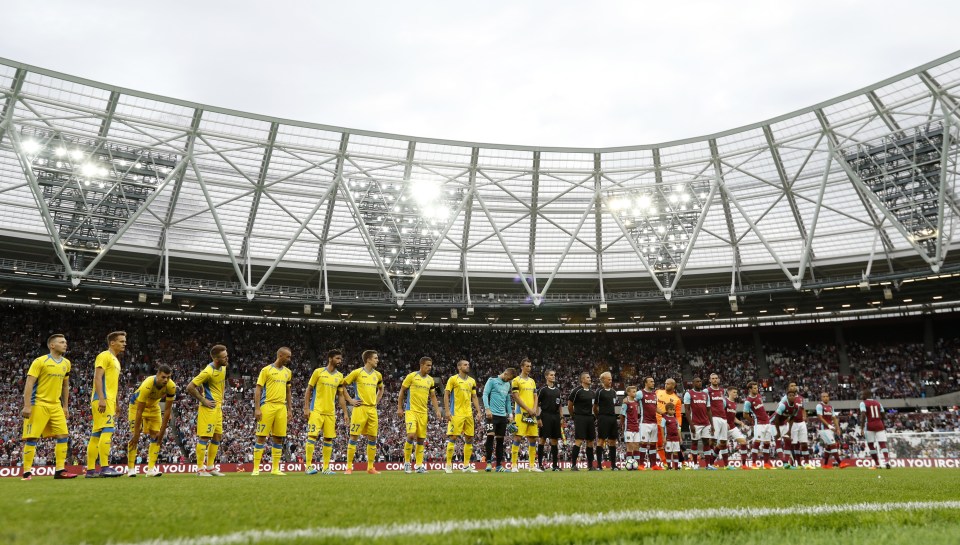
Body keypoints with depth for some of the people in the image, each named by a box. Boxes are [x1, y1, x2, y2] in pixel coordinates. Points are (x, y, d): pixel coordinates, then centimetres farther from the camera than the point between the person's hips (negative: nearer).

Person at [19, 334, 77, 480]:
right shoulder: (40, 361, -8)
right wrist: (27, 406, -18)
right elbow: (29, 384, -12)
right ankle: (27, 472, 7)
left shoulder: (66, 363, 11)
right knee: (32, 437, -3)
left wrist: (65, 406, 17)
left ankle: (60, 470, 2)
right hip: (38, 404, -6)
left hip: (56, 405, 6)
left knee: (63, 436, -1)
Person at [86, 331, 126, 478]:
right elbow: (97, 378, -15)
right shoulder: (104, 356, -5)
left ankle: (90, 470, 9)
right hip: (103, 399, -10)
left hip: (109, 400, 10)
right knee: (107, 430, -16)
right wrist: (101, 399, -24)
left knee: (97, 434, 8)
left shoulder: (116, 360, 24)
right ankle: (104, 467, -19)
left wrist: (115, 405, 24)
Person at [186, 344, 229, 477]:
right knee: (204, 437, -5)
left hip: (218, 407, 9)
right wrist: (203, 400, -15)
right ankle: (200, 469, 3)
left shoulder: (223, 367, 5)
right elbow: (190, 388, -20)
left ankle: (210, 467, 21)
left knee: (217, 436, 11)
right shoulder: (208, 372, -21)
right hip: (209, 407, -9)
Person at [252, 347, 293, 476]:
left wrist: (289, 408, 16)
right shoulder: (266, 370, -3)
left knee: (279, 438, 6)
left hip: (281, 407, 5)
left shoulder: (288, 372, 14)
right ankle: (256, 468, 3)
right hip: (267, 406, -5)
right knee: (261, 437, -3)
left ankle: (275, 468, 13)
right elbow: (258, 389, -5)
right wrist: (257, 408, -12)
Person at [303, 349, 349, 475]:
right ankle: (309, 466, -4)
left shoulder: (339, 376, 10)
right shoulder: (318, 372, -2)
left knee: (329, 438, 4)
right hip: (316, 410, -4)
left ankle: (326, 467, 12)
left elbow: (341, 396, 14)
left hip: (330, 412, 4)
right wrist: (306, 408, -6)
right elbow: (308, 390, 1)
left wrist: (345, 413, 8)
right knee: (312, 436, -9)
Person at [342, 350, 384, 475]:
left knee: (373, 438, 6)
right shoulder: (357, 372, -4)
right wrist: (350, 400, -5)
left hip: (372, 410, 5)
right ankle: (349, 467, 2)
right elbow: (342, 385, -1)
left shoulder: (377, 375, 12)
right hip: (360, 408, -5)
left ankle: (371, 467, 14)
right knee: (354, 436, -4)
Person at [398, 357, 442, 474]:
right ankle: (406, 462, 0)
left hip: (423, 412, 5)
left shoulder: (430, 380, 10)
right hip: (411, 410, -5)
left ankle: (419, 465, 11)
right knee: (411, 435, -17)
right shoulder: (412, 376, -5)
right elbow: (402, 391, 0)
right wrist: (399, 408, -3)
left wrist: (437, 410, 5)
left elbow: (433, 396, 16)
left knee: (421, 439, 5)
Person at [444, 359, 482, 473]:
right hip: (456, 413, -6)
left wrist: (478, 411, 8)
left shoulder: (472, 381, 15)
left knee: (469, 438, 5)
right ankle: (448, 465, 0)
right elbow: (446, 395, -4)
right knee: (453, 437, -7)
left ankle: (466, 465, 12)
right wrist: (447, 411, -12)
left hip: (468, 413, 6)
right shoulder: (453, 379, -2)